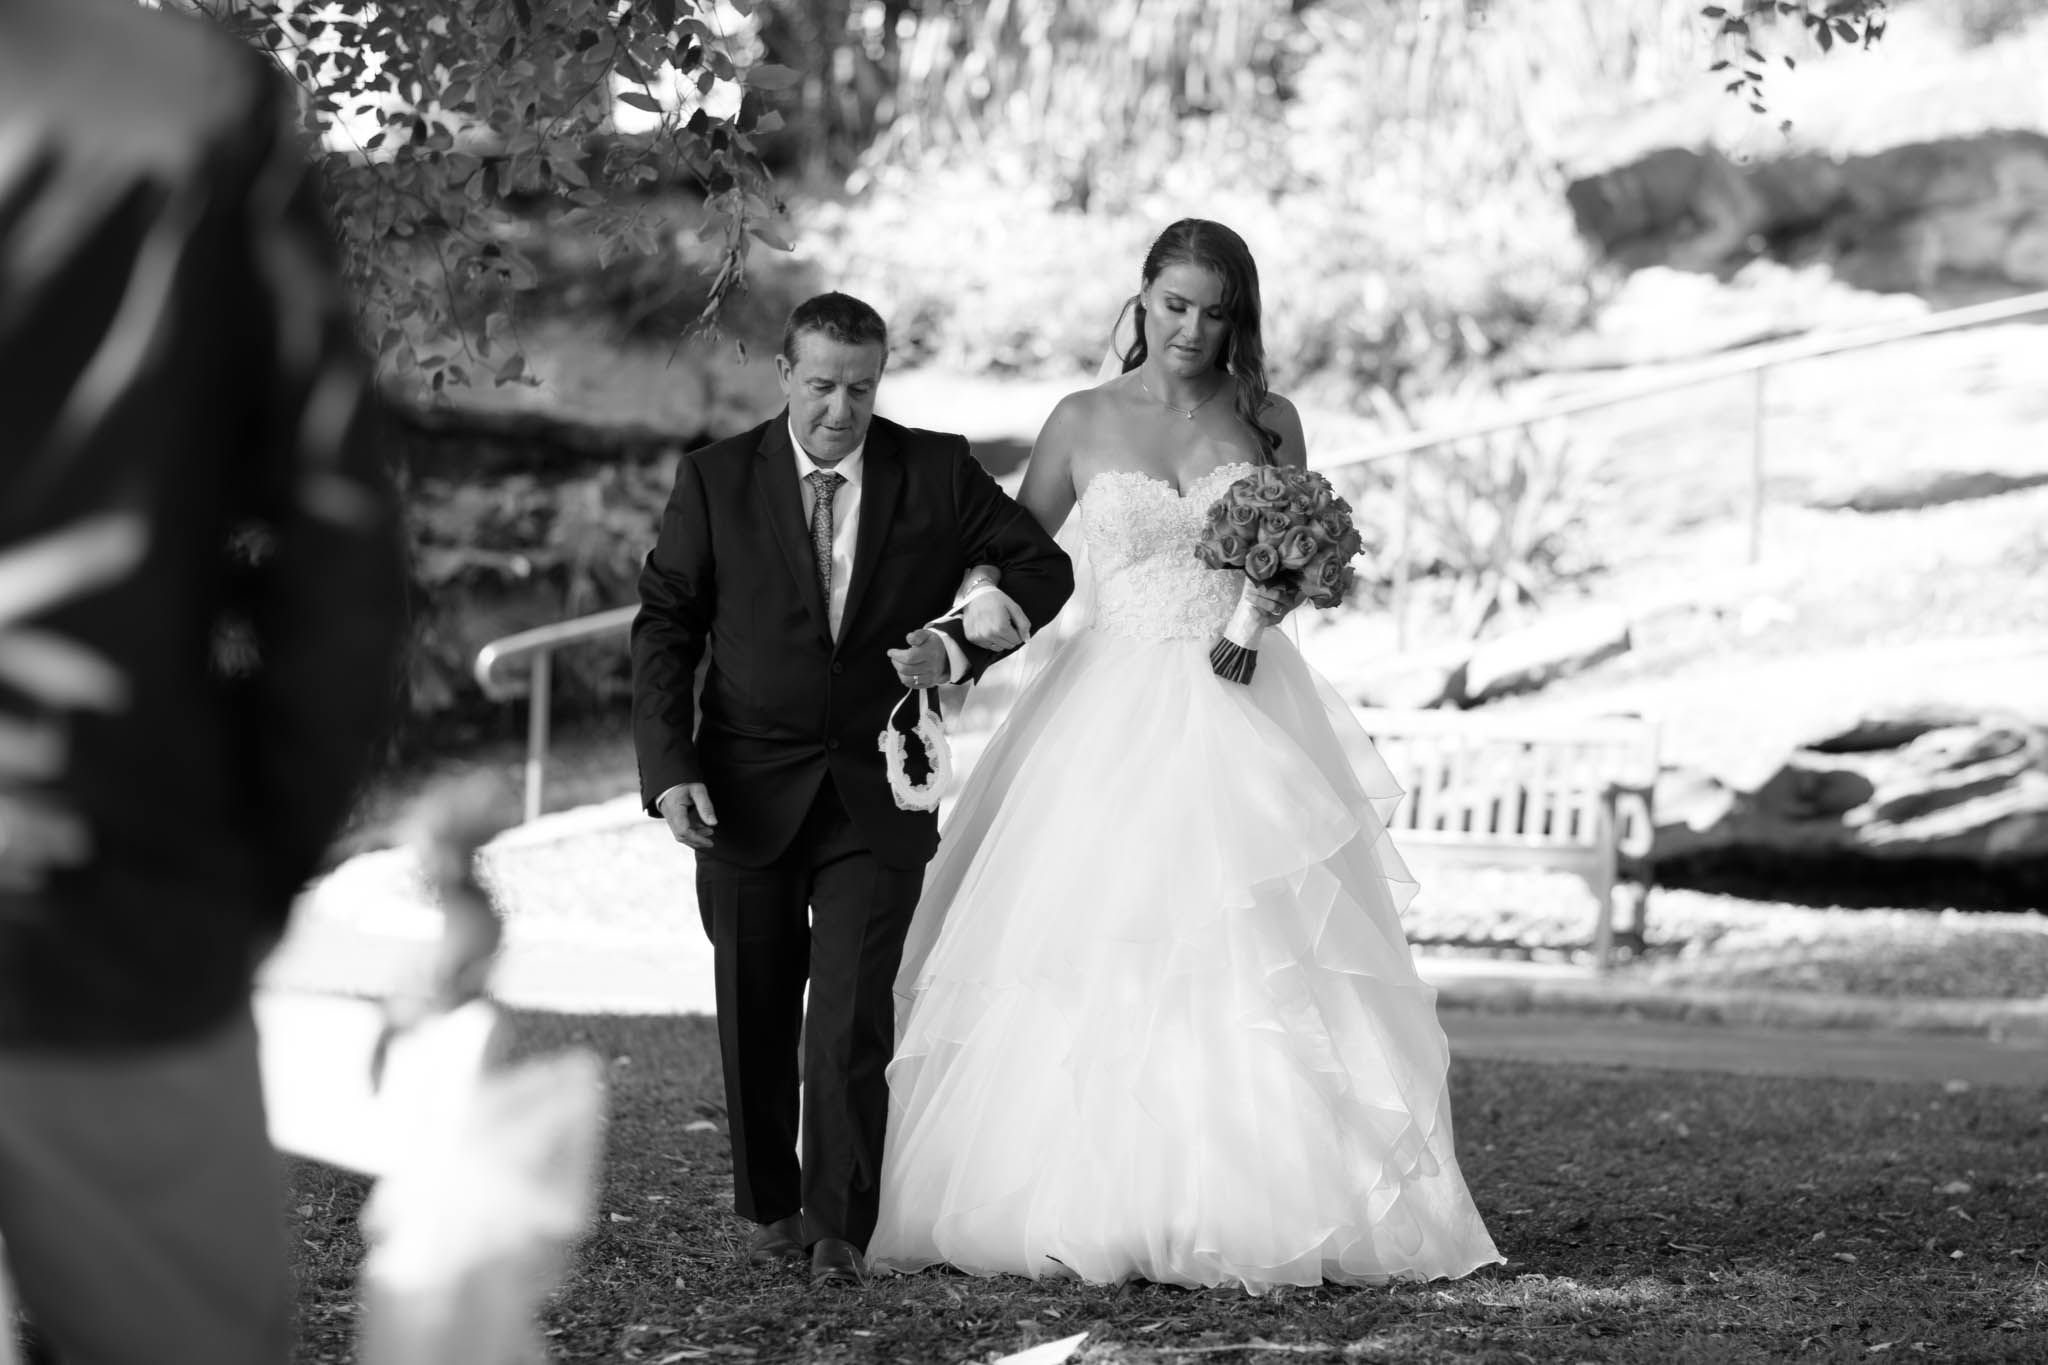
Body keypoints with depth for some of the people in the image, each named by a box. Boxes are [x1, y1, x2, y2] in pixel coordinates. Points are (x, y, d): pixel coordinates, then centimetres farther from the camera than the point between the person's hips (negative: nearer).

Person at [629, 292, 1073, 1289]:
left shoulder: (937, 472, -1)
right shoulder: (715, 480, -2)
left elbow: (1043, 569, 7)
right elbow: (663, 627, -2)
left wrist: (959, 642, -11)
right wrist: (670, 771, -13)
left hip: (876, 795, -1)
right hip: (746, 792, 1)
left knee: (850, 1025, -8)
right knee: (755, 1021, 11)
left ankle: (840, 1230, 1)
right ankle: (770, 1208, 28)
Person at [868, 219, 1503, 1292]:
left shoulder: (1267, 421, 8)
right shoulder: (1083, 423, 6)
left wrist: (1284, 590, -5)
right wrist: (986, 604, -10)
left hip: (1243, 710, 0)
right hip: (1115, 711, 0)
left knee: (1255, 957, -7)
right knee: (1095, 960, -6)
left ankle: (1262, 1204, -4)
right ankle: (1099, 1206, -1)